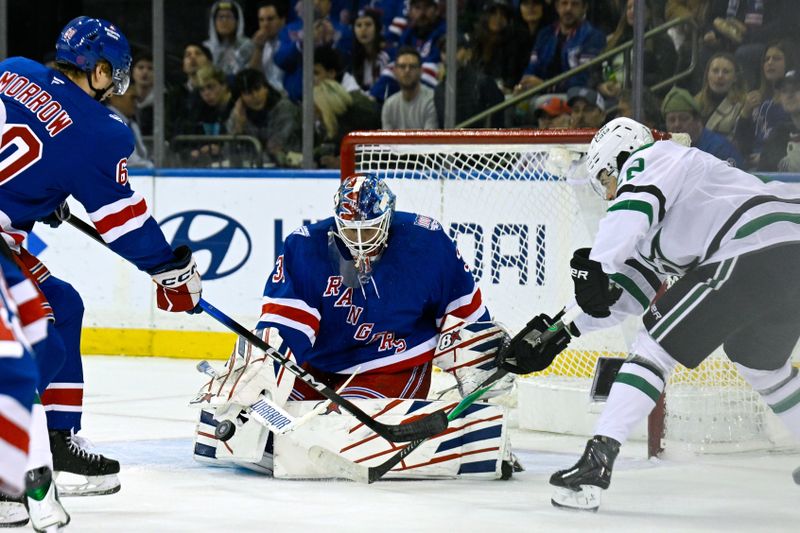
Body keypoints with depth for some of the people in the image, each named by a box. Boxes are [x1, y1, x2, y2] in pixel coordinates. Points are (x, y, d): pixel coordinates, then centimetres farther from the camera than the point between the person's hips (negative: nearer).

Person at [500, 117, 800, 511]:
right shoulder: (656, 212, 33)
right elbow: (632, 286, 30)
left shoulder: (650, 159, 7)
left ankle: (597, 461, -14)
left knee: (656, 347, -7)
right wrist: (566, 332, 28)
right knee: (764, 366, 31)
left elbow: (633, 206, -16)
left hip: (753, 252, -10)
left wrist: (597, 267, -23)